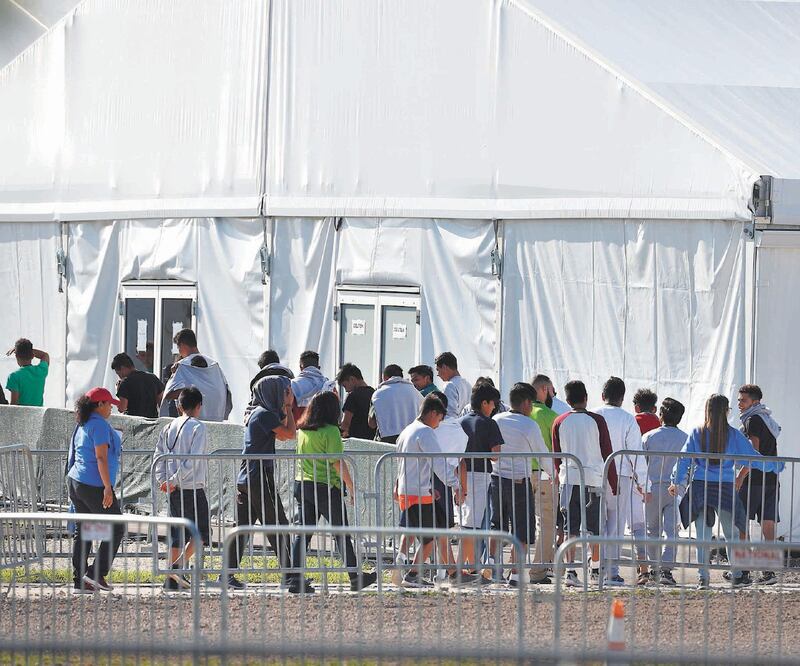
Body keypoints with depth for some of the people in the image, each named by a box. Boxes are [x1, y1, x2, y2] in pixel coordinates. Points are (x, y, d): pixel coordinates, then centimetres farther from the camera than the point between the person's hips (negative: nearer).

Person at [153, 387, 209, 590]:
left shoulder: (168, 428, 11)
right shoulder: (198, 427, -8)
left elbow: (158, 457, 6)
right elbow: (193, 460, -16)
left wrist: (163, 480, 1)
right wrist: (175, 480, -13)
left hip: (174, 490, 6)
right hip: (193, 488, -6)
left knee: (178, 532, 12)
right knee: (201, 532, 3)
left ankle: (171, 579, 9)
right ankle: (178, 566, -14)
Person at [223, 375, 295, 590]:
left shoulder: (255, 413, 16)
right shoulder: (265, 414, -12)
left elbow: (282, 434, 25)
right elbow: (290, 434, -13)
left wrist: (286, 409, 17)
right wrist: (288, 408, -3)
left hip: (245, 478, 9)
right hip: (260, 477, -9)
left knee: (242, 526, 6)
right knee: (278, 527, -2)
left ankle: (228, 574, 2)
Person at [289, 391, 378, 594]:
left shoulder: (302, 430, 7)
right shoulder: (330, 431, -13)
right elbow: (337, 463, -16)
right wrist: (351, 486, -8)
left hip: (302, 484, 6)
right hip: (326, 486, -6)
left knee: (302, 534, 6)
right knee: (342, 533, 6)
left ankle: (295, 579, -1)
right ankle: (356, 578, 14)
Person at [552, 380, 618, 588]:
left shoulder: (560, 422, 5)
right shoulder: (596, 421, -1)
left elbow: (556, 456, 10)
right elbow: (607, 454, 0)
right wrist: (614, 485, 5)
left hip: (569, 479, 2)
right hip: (594, 479, -2)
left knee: (570, 530, 1)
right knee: (595, 529, 7)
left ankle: (570, 570, -7)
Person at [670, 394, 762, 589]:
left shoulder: (698, 433, 2)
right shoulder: (733, 435, -1)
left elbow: (684, 458, 1)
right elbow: (751, 456, 4)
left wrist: (676, 482, 8)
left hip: (700, 485, 1)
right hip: (725, 486, -1)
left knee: (703, 535, 4)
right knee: (731, 533, 11)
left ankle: (702, 577, 0)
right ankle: (737, 575, 14)